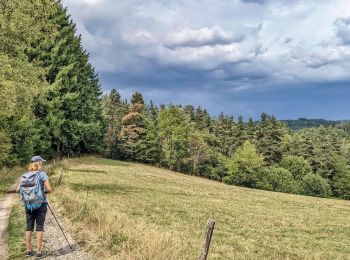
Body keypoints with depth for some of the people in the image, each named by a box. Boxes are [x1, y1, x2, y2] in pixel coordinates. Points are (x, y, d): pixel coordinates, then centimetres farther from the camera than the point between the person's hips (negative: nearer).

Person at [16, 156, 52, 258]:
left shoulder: (25, 176, 4)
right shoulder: (42, 174, -9)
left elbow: (18, 190, 4)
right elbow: (49, 189, -15)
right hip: (40, 204, -4)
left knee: (29, 227, 13)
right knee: (39, 228, 2)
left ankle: (28, 250, 18)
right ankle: (38, 252, 4)